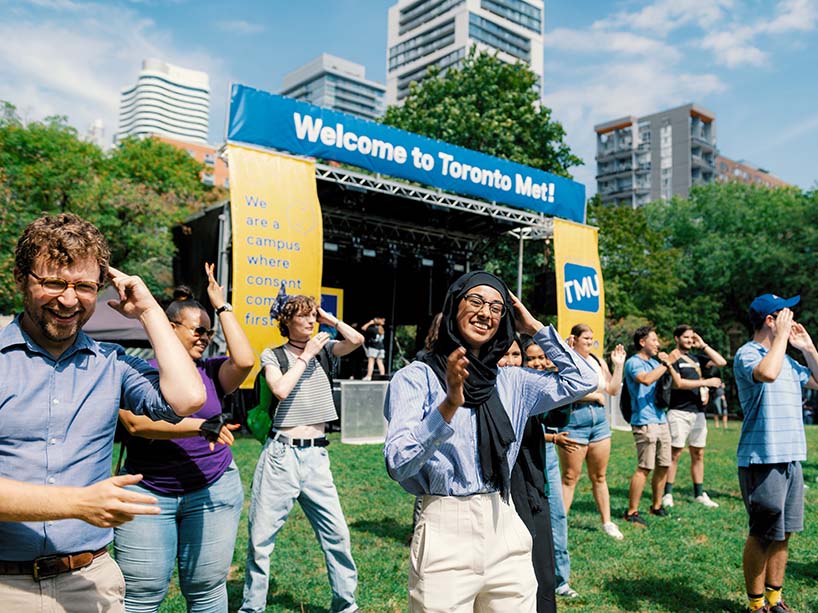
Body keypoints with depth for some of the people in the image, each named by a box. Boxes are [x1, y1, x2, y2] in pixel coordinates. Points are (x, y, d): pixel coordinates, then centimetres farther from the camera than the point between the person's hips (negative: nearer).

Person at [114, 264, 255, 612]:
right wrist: (201, 426, -24)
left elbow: (245, 360, -13)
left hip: (213, 491, 2)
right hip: (147, 493, -2)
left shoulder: (211, 372, 7)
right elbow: (136, 422, -16)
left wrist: (222, 306, -7)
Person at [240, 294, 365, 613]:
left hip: (316, 455, 3)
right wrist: (305, 355, -8)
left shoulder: (323, 348, 9)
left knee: (336, 533, 5)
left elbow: (356, 340, -8)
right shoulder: (273, 354, 1)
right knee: (260, 537, 4)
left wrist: (327, 317, 1)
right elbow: (281, 390, -16)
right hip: (281, 454, -2)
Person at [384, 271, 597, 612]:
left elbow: (582, 381, 9)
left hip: (505, 530, 5)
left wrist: (534, 328, 7)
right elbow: (397, 464, -17)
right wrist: (448, 406, -30)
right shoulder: (416, 377, -8)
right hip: (446, 535, -4)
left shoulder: (510, 382, 7)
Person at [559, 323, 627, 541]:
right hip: (574, 421, -6)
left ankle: (607, 522, 21)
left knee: (599, 476, 12)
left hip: (600, 421, 6)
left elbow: (613, 390, 10)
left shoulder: (598, 361, 12)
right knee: (570, 477, -2)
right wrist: (596, 395, -7)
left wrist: (619, 365, 2)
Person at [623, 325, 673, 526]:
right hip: (645, 422, -8)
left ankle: (657, 506, 26)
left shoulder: (654, 362, 18)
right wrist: (664, 364, -12)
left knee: (663, 465, 12)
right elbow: (646, 379, -25)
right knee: (644, 468, -9)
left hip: (661, 420, 8)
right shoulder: (633, 362, -6)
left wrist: (668, 364, 7)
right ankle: (631, 512, -3)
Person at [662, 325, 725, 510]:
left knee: (698, 454, 10)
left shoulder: (696, 357, 17)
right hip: (679, 412, -7)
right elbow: (677, 383, -15)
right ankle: (667, 494, -2)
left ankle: (699, 494, 17)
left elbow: (721, 362, 12)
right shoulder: (673, 358, -4)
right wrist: (705, 382, -14)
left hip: (698, 411, 7)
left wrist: (703, 345, 8)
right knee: (675, 453, -6)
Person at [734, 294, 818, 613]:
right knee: (763, 536, 0)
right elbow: (767, 373, -32)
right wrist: (781, 336, -19)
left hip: (791, 458, 8)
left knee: (783, 533, 13)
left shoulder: (786, 359, 16)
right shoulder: (747, 354, -10)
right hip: (763, 459, -8)